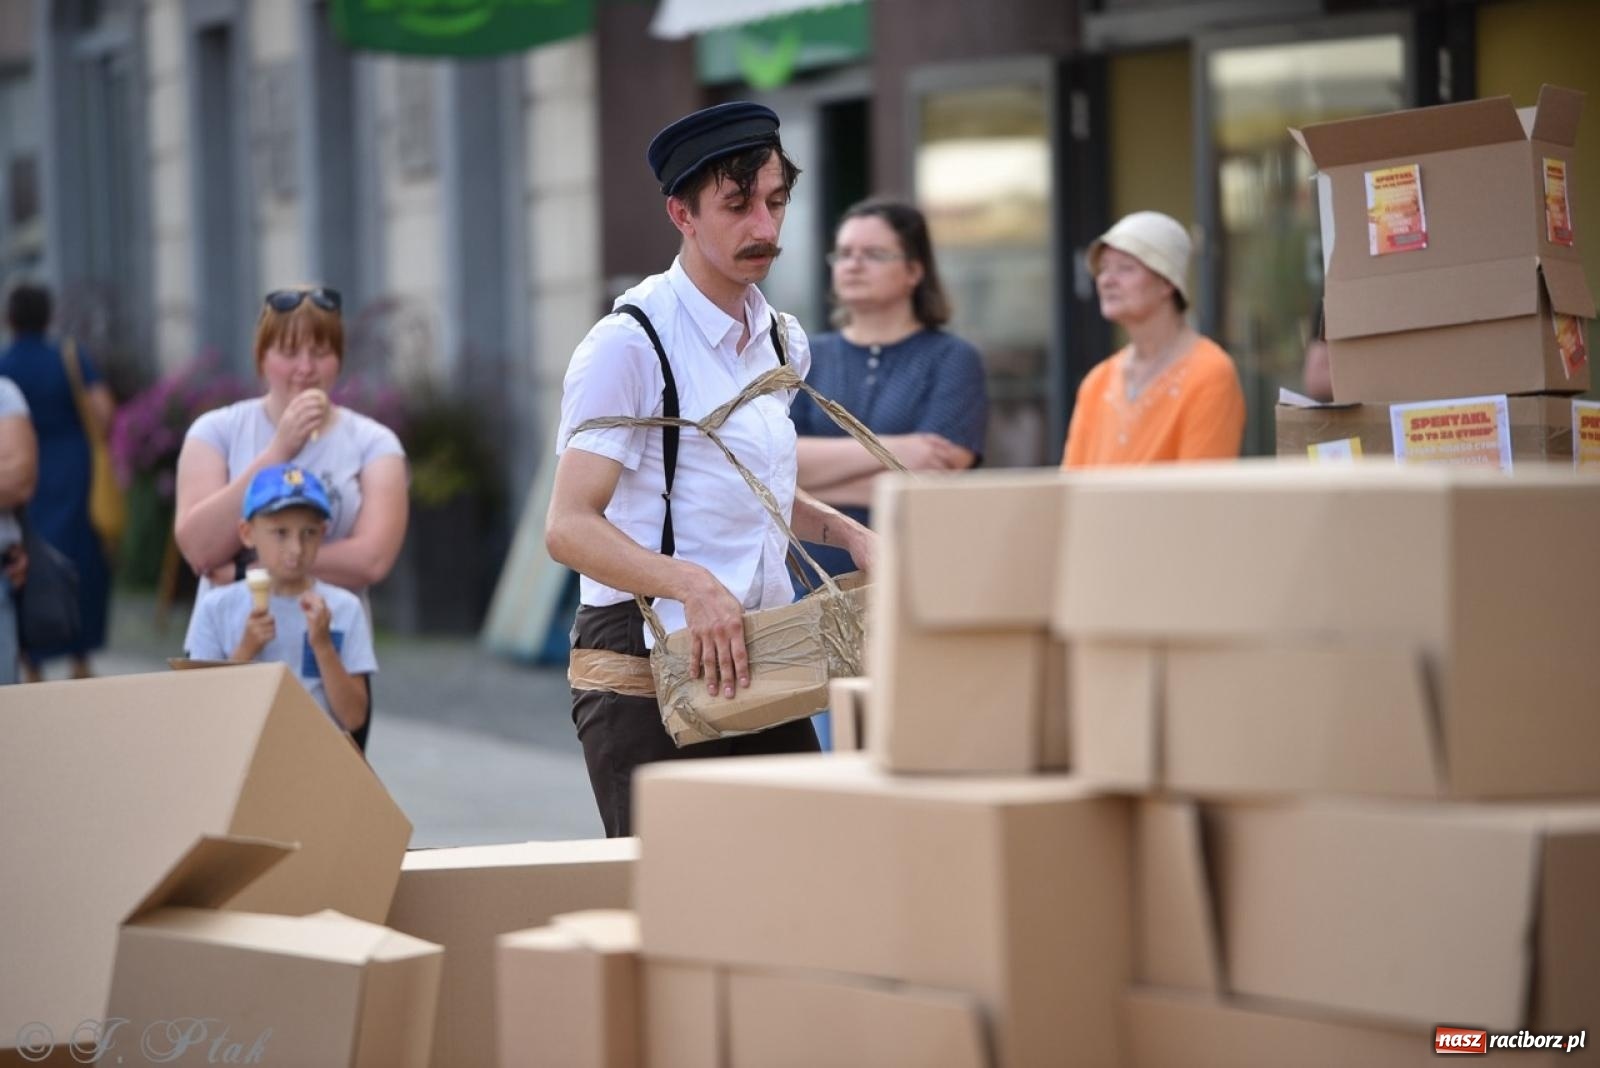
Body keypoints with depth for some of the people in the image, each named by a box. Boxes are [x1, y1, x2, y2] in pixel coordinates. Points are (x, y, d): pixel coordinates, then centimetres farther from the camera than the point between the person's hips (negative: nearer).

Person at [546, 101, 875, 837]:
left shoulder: (782, 342, 13)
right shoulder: (631, 343, -11)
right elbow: (570, 528, -18)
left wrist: (845, 532, 11)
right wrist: (690, 584, -33)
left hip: (759, 657, 7)